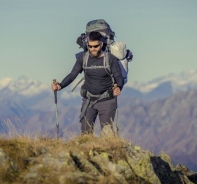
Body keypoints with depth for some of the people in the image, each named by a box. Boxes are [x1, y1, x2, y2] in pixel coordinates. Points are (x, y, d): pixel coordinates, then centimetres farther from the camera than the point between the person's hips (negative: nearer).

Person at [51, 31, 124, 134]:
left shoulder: (110, 59, -9)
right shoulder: (83, 58, -2)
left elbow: (119, 77, -8)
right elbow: (72, 75, -1)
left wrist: (118, 87, -32)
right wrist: (60, 86, -19)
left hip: (107, 100, -3)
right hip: (89, 100, 3)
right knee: (85, 132, -3)